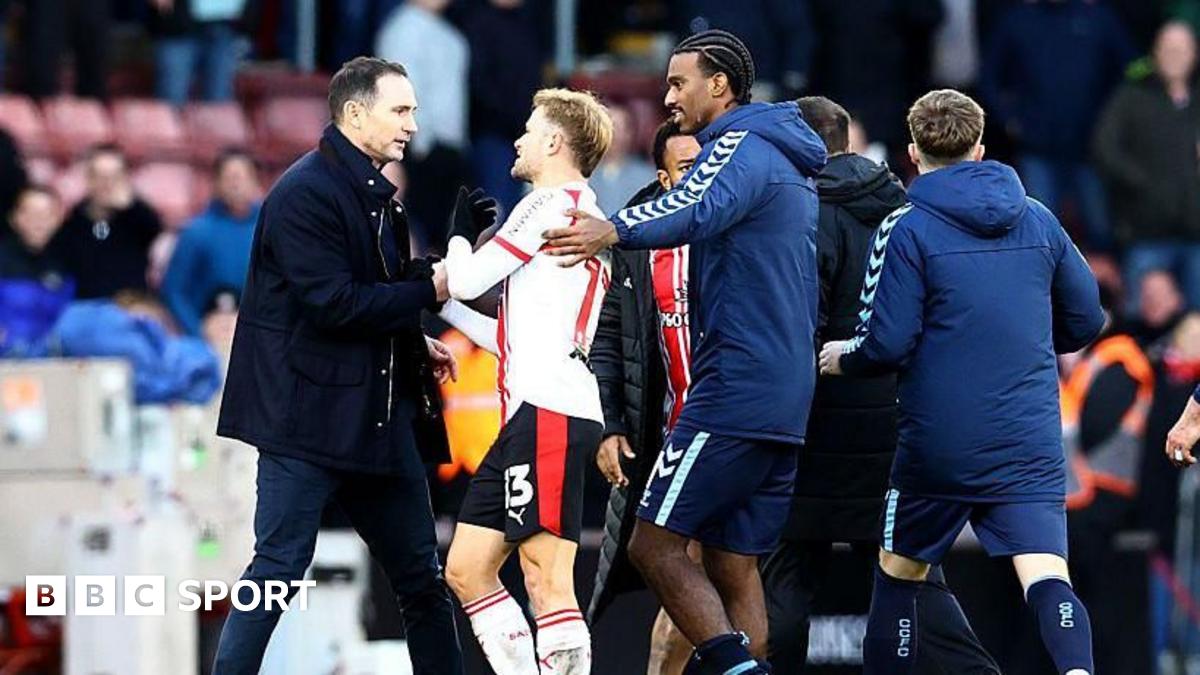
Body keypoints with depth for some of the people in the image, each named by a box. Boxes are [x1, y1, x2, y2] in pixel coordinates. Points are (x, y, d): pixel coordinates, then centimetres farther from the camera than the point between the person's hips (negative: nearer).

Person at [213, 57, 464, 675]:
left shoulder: (374, 195, 15)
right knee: (279, 568, -7)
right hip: (311, 413, -9)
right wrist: (429, 290, -15)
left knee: (421, 578, 10)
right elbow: (334, 303, -22)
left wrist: (415, 344, 9)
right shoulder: (306, 193, -14)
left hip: (378, 414, 9)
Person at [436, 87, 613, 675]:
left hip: (548, 410, -10)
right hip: (535, 412, 10)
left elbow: (468, 277, -4)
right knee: (467, 569, 8)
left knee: (547, 579, -14)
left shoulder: (554, 202, -3)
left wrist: (459, 233, 16)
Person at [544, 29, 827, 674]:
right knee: (735, 566, 9)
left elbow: (699, 209, -32)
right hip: (789, 401, 9)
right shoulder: (789, 162, 23)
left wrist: (616, 229, -49)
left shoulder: (743, 148, -9)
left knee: (655, 543, -7)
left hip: (733, 393, -9)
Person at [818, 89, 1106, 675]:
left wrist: (841, 358, 10)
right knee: (1046, 580, -10)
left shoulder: (905, 230, -6)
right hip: (1031, 444, 2)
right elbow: (1085, 320, 15)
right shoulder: (1038, 221, 7)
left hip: (937, 444, -2)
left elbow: (886, 345, -11)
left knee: (898, 575, 17)